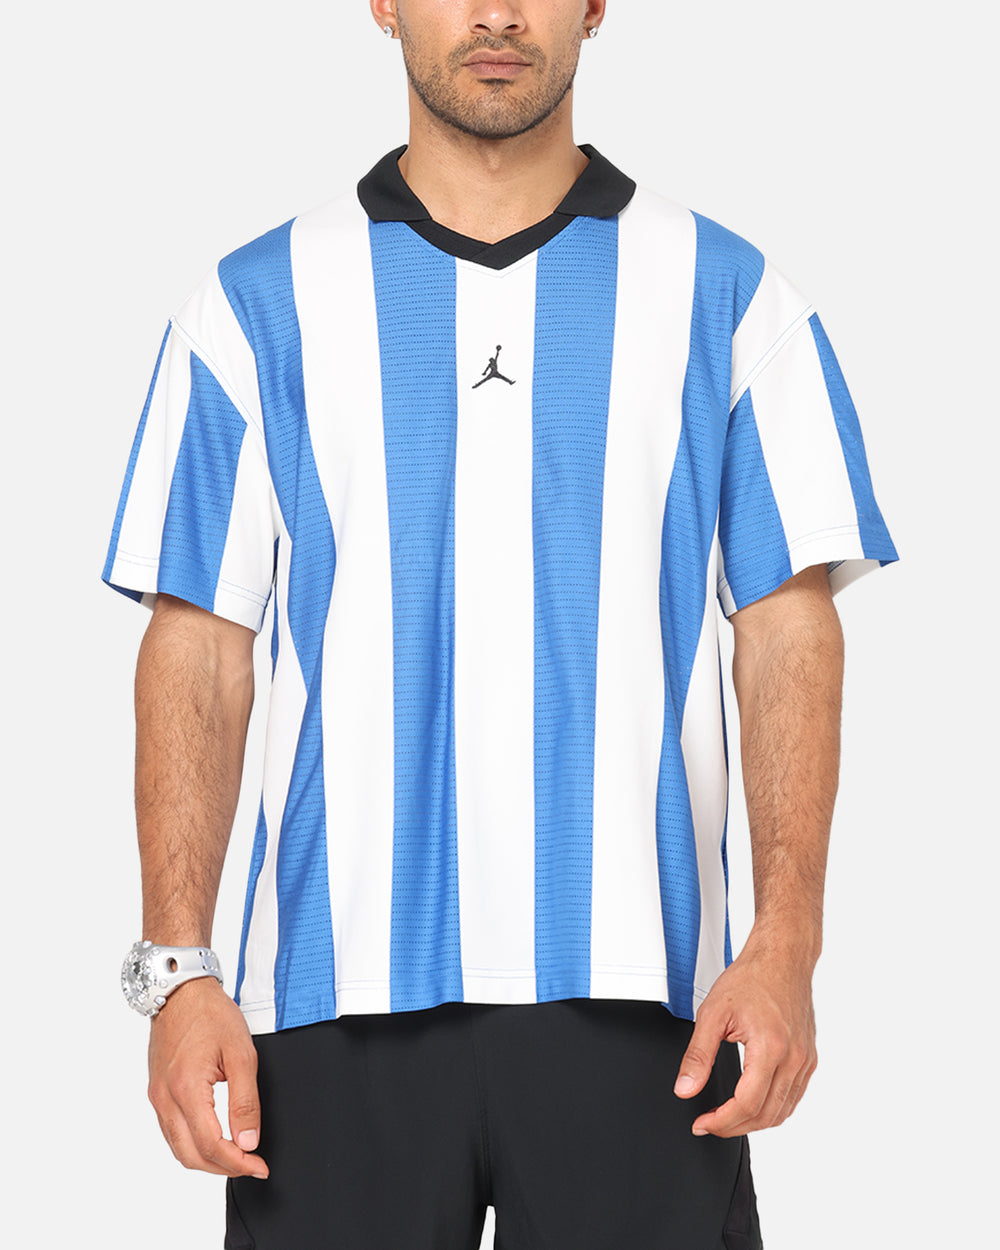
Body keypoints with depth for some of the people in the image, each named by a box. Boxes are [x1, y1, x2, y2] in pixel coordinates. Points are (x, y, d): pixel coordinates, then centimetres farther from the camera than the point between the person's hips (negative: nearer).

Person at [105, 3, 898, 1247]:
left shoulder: (728, 297, 6)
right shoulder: (258, 305, 7)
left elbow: (788, 632, 3)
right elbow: (200, 647, 4)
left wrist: (785, 943, -8)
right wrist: (178, 965, -4)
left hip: (634, 998, 0)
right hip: (335, 999, 0)